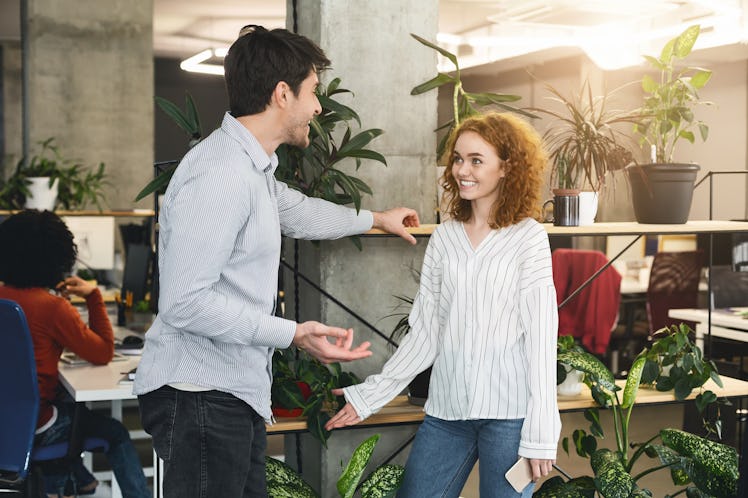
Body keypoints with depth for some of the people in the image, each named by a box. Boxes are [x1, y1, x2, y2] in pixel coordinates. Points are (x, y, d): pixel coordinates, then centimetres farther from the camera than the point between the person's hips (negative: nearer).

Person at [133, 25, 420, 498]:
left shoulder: (254, 168, 14)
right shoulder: (220, 174, -20)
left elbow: (297, 211, 36)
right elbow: (185, 303, -24)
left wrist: (375, 218, 48)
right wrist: (294, 334, -20)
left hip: (237, 394, 10)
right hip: (200, 393, -10)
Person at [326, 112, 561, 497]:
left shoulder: (528, 238, -3)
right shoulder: (443, 238, 8)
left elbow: (540, 335, -6)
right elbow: (425, 332, 9)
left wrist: (541, 431, -10)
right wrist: (370, 395, 6)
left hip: (509, 412, -4)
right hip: (446, 409, 4)